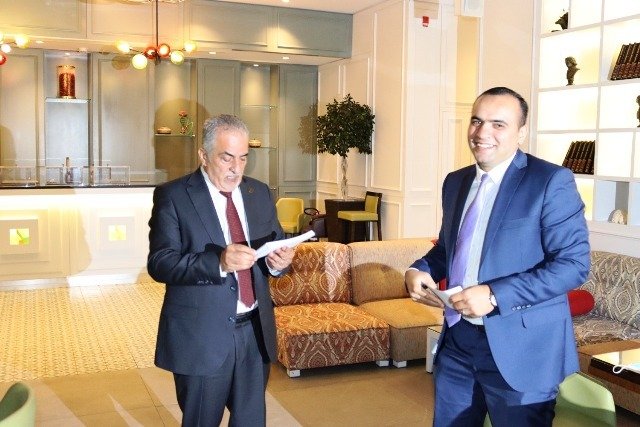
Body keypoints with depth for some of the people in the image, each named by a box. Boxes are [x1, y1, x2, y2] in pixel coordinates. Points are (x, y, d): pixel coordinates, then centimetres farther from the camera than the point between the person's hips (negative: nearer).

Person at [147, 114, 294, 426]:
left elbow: (277, 246, 10)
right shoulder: (173, 196, -8)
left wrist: (279, 260, -15)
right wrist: (219, 262, -31)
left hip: (255, 332, 4)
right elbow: (160, 263, -17)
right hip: (201, 336, -4)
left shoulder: (259, 193, 7)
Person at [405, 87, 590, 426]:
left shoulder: (552, 182, -11)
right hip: (457, 338, 6)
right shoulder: (455, 182, 10)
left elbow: (573, 264, -16)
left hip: (520, 347, -6)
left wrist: (495, 296, -24)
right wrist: (419, 270, -1)